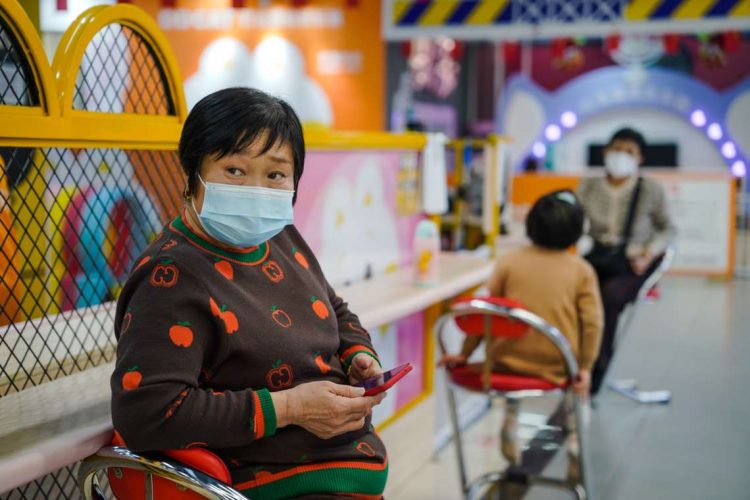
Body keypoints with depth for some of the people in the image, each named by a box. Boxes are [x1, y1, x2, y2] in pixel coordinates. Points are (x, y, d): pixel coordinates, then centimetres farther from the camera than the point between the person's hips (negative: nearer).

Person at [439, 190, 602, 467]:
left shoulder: (509, 262, -2)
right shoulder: (582, 270, -4)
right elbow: (592, 323, -8)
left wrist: (464, 354, 12)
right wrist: (585, 367, 3)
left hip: (509, 361, 1)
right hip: (557, 367, -1)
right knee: (578, 374, 34)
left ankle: (511, 419, 27)